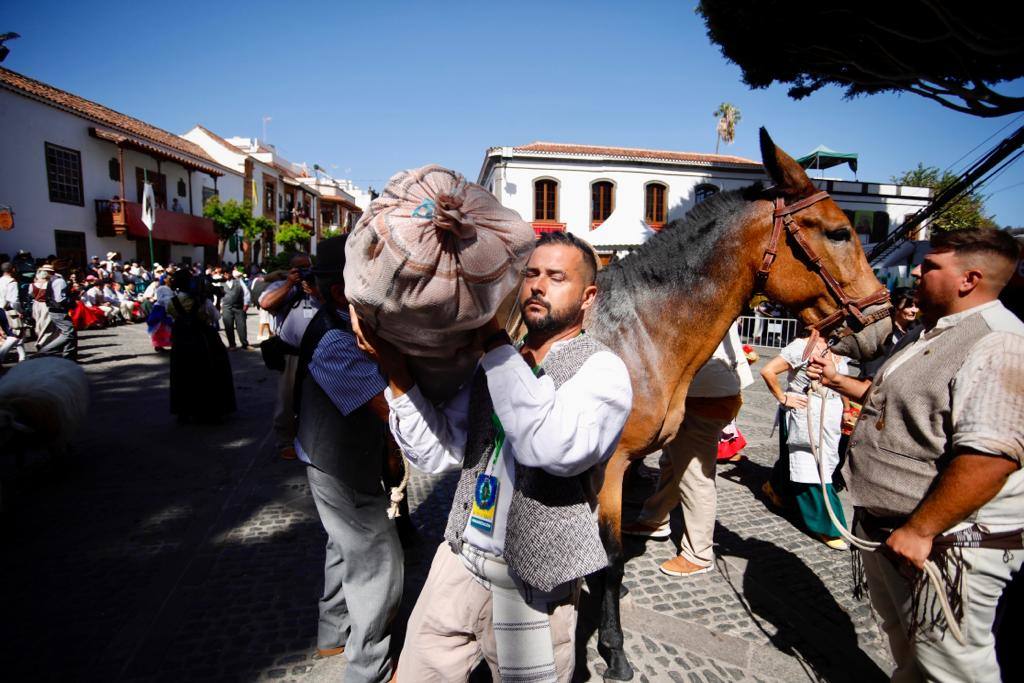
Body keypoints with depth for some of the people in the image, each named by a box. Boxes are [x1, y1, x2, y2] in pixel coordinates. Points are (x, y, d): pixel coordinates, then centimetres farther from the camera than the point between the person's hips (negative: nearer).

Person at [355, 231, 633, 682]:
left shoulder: (602, 369, -12)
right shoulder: (494, 364, 5)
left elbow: (553, 446, -33)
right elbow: (437, 452, -3)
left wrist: (494, 340, -27)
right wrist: (394, 367, -14)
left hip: (533, 584, -4)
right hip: (458, 560, 5)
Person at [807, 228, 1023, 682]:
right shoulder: (929, 333, 11)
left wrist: (919, 530, -27)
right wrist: (837, 381, 15)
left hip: (948, 541, -9)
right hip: (886, 526, 9)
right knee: (905, 645, 26)